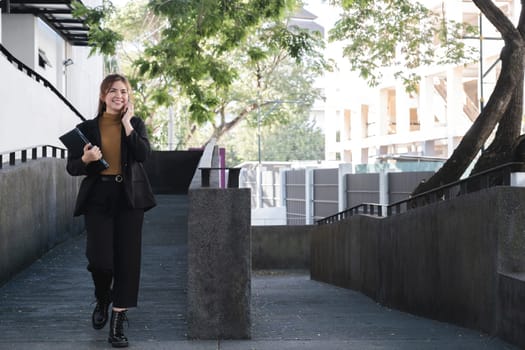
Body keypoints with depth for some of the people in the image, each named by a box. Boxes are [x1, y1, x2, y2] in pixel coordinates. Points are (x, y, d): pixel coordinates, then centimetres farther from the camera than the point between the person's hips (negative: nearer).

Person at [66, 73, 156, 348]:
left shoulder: (136, 124, 7)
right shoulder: (87, 128, 4)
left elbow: (143, 154, -11)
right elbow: (72, 167, 5)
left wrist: (127, 123, -11)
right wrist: (85, 159, -16)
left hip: (129, 198, 1)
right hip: (98, 198, -1)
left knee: (127, 259, -1)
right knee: (99, 259, -12)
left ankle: (118, 323, 8)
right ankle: (102, 301, 22)